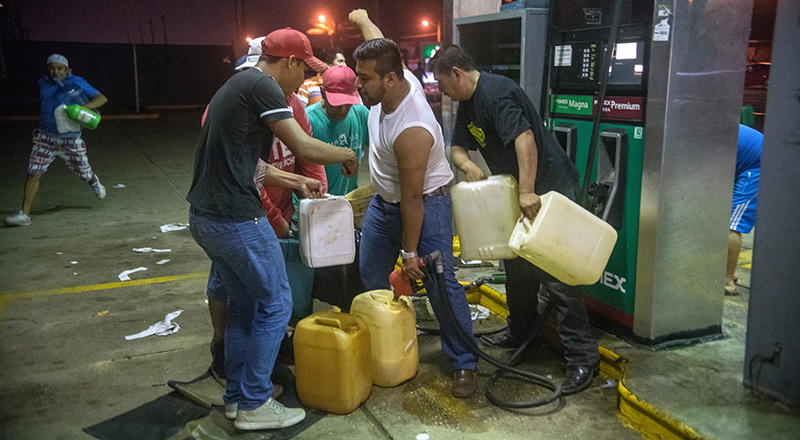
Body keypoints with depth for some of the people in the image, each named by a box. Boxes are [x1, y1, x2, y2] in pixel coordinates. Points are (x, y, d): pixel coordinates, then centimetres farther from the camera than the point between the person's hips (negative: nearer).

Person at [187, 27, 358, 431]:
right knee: (274, 304, 3)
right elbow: (304, 147, -16)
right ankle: (254, 406, 12)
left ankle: (236, 396, 31)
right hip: (237, 219, -10)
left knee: (242, 303, 20)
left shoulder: (236, 85, 20)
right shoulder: (262, 86, -11)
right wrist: (346, 155, 2)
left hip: (204, 217, 10)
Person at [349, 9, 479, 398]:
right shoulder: (397, 80, -12)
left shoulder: (412, 130, -35)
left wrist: (409, 251, -19)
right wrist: (362, 19, 33)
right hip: (384, 201, 9)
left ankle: (464, 364, 5)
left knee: (441, 286, -8)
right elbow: (379, 45, 14)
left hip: (425, 203, -8)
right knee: (370, 279, 12)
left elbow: (412, 199, -28)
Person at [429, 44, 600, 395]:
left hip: (548, 187, -11)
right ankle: (520, 331, 36)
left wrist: (527, 192, -39)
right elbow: (457, 146, 14)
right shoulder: (468, 103, 12)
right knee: (517, 263, 19)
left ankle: (582, 357, -5)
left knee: (554, 271, -11)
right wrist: (467, 164, -10)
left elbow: (524, 137, -33)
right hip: (519, 189, 11)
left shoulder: (496, 93, -21)